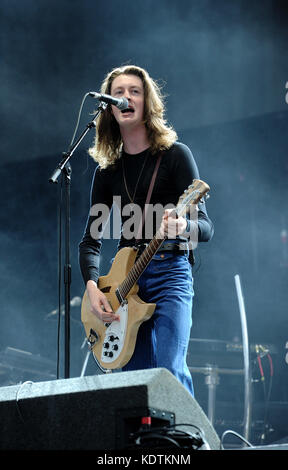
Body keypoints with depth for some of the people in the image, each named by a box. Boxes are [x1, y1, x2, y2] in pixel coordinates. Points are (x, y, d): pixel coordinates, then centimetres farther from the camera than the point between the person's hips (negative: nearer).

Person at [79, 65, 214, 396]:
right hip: (124, 278, 5)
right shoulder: (108, 170, 13)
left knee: (170, 372, -20)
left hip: (169, 273, -4)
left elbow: (206, 228, -6)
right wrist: (92, 286, -4)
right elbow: (91, 239, 13)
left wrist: (182, 227, -29)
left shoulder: (174, 154, 0)